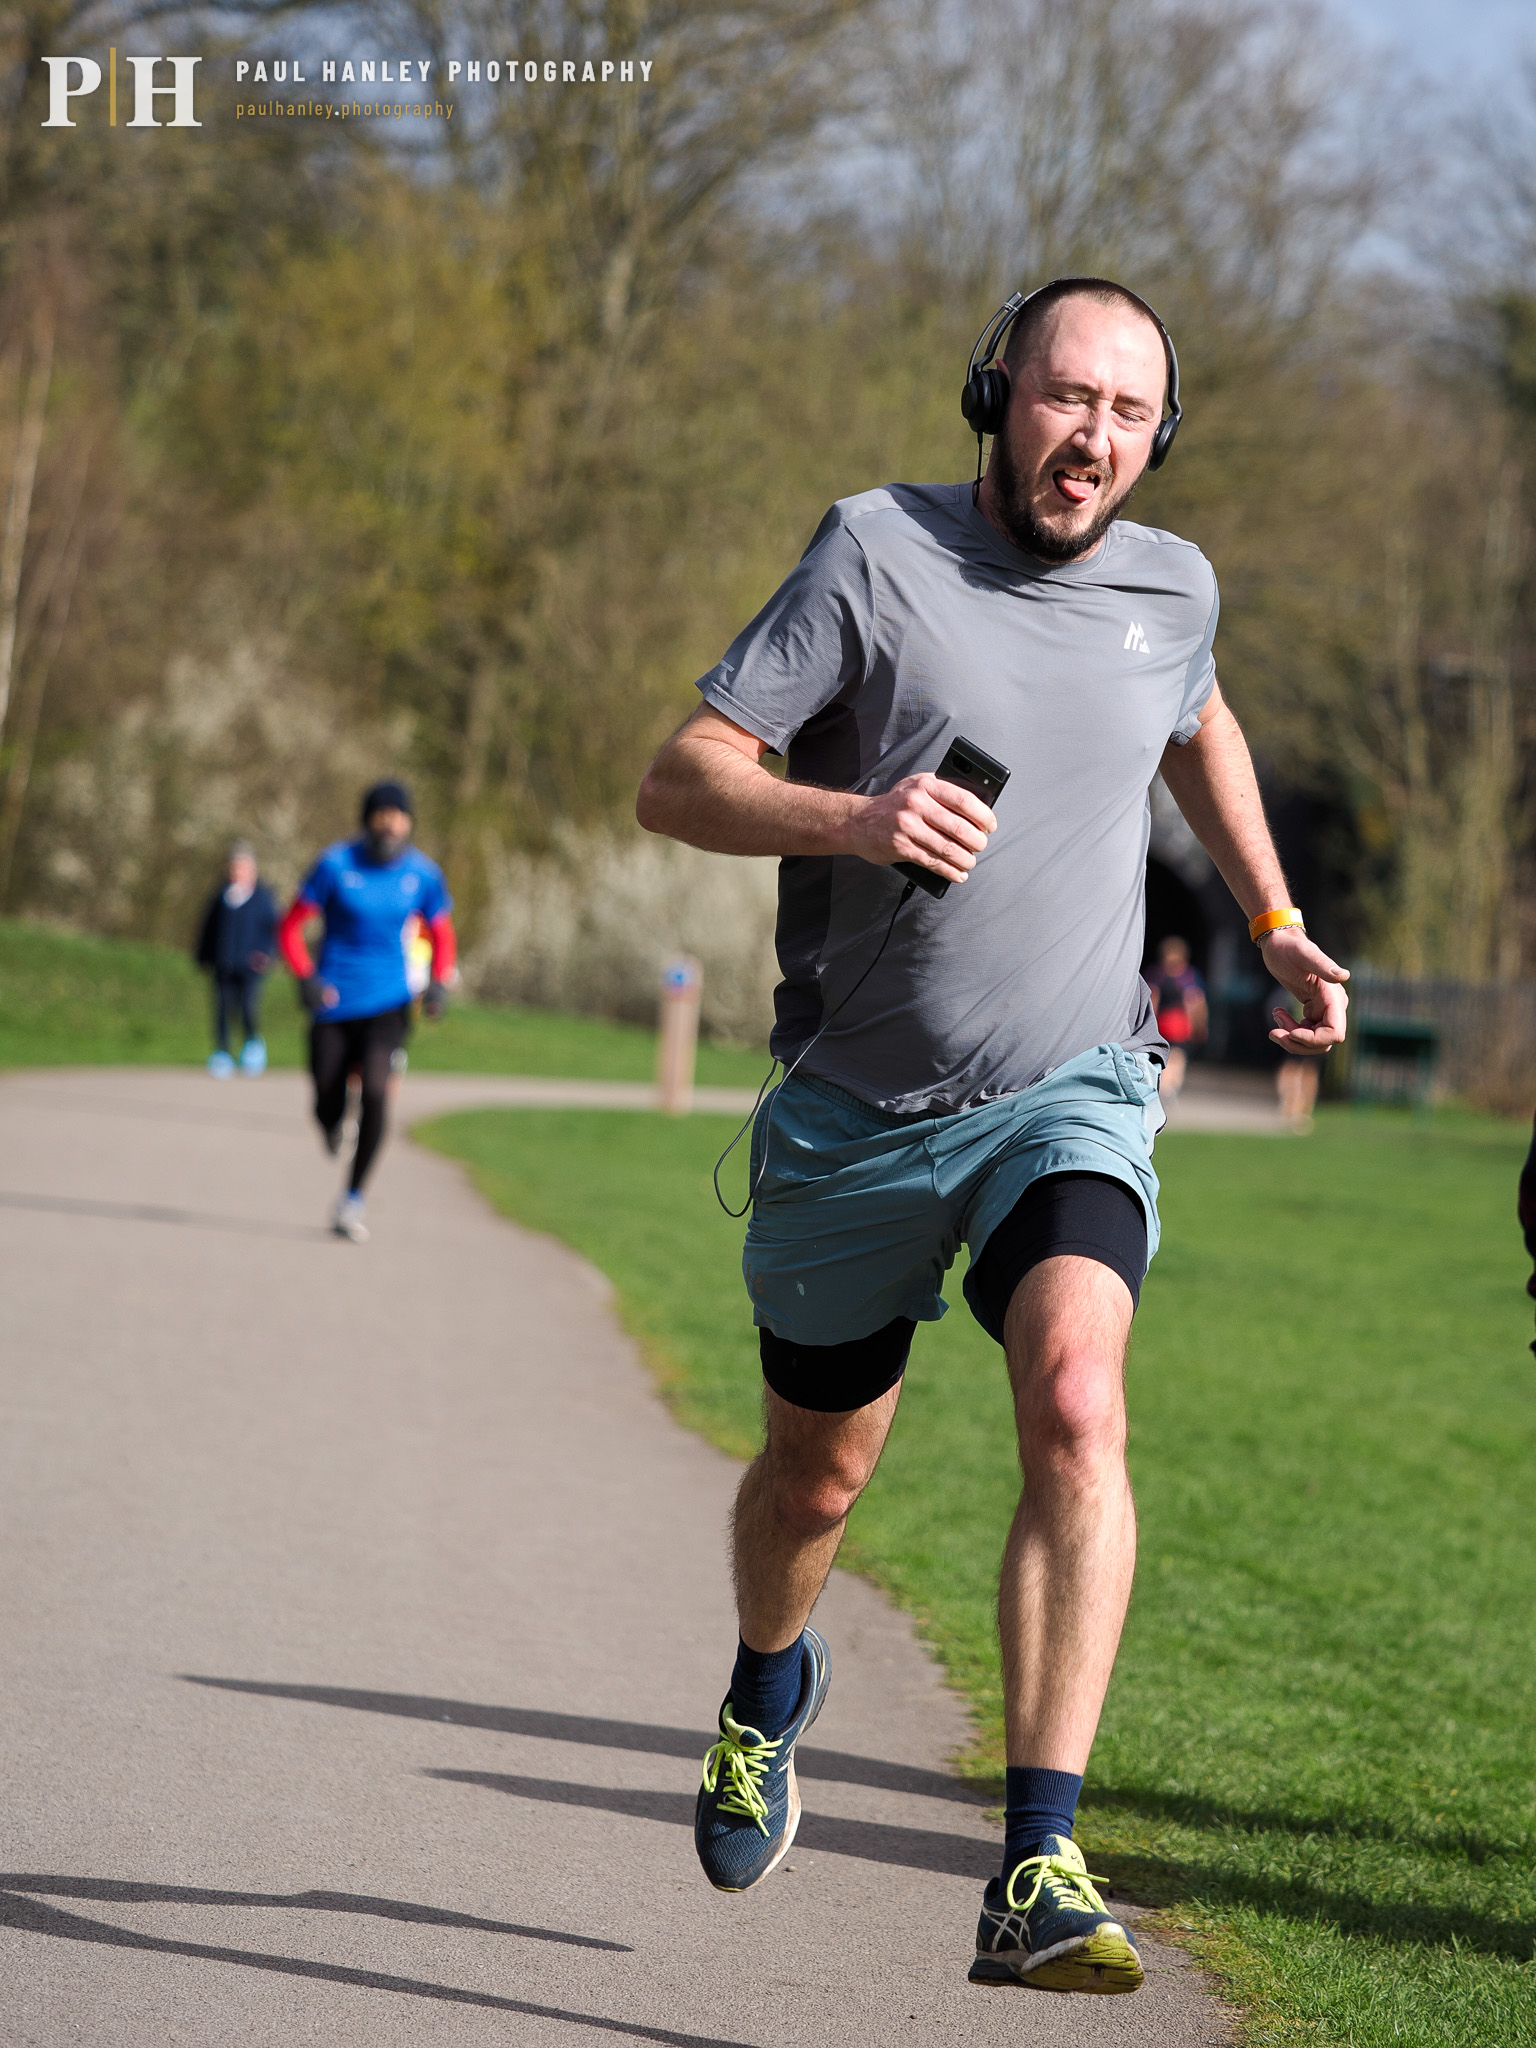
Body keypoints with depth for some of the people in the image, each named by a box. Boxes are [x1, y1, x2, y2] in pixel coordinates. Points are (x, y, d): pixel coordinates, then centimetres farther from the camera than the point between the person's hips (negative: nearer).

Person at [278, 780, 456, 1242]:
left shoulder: (424, 875, -2)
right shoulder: (335, 865, -8)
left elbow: (442, 938, 12)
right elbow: (291, 927, -2)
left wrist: (439, 984, -6)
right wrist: (306, 978, -17)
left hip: (387, 1003, 0)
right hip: (333, 1002, 0)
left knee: (374, 1092, -21)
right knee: (328, 1108, -1)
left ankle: (353, 1197, -5)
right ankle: (333, 1121, 41)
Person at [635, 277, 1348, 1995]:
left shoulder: (1171, 587, 2)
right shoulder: (876, 551, -10)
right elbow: (677, 782, -13)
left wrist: (1275, 925, 22)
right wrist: (848, 818, -31)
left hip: (1072, 1094, 1)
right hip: (857, 1109, 0)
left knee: (1077, 1406, -27)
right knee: (815, 1475, 15)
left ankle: (1038, 1874, -32)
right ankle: (767, 1689, 52)